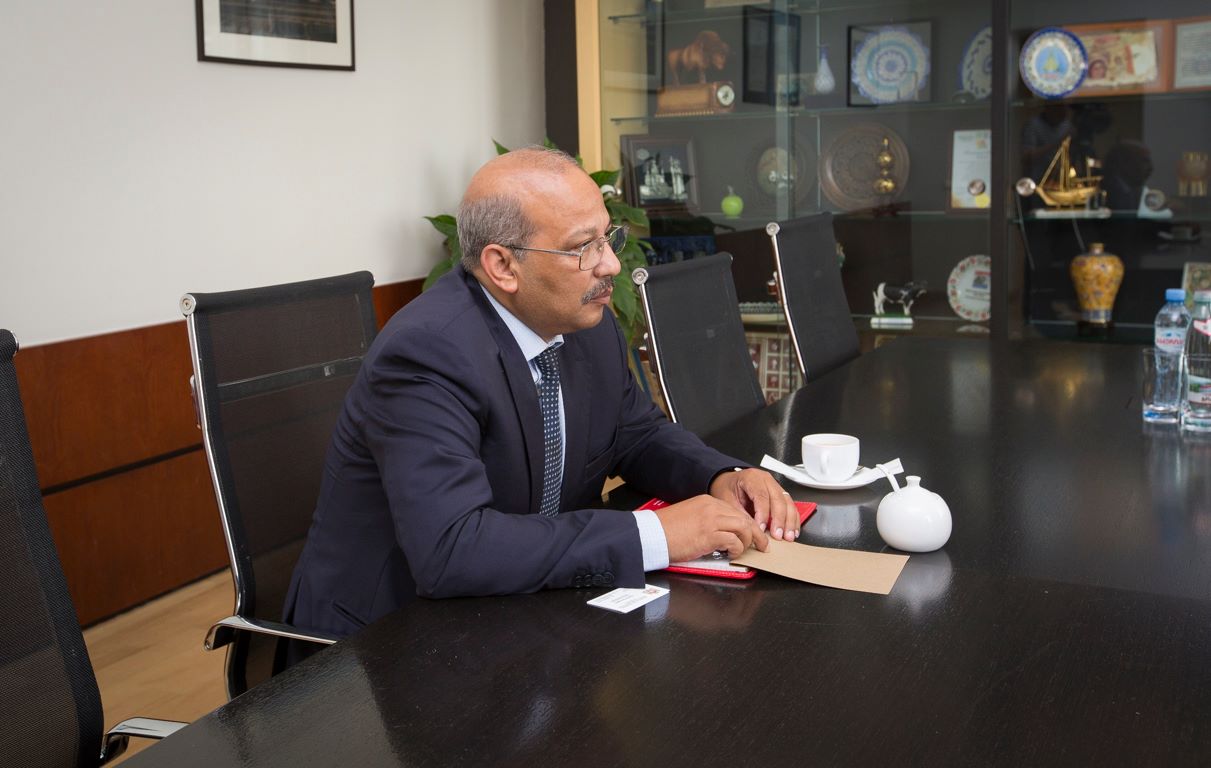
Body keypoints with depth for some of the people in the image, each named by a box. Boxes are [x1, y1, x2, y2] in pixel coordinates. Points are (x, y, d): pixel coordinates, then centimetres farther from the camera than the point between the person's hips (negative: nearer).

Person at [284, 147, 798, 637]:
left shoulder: (590, 323, -2)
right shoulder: (425, 354, -25)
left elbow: (639, 434, 14)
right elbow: (450, 550, -34)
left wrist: (723, 478, -7)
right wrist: (653, 535, -31)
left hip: (515, 612, 7)